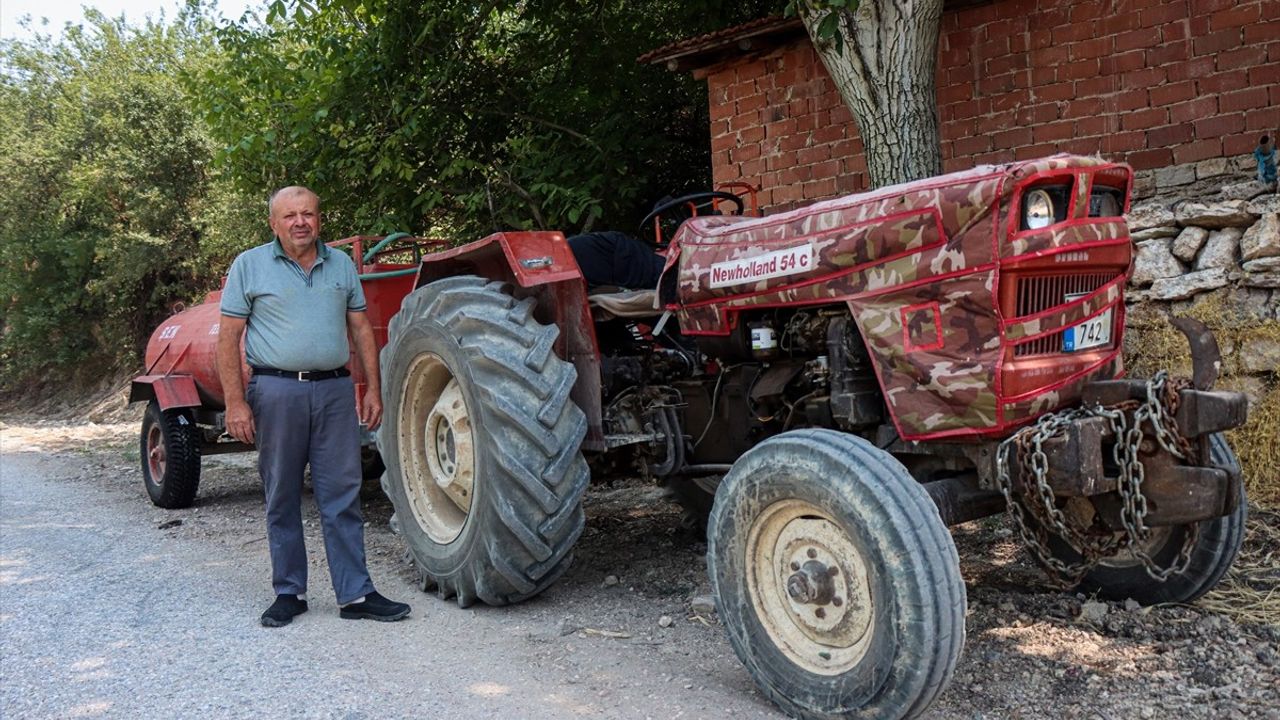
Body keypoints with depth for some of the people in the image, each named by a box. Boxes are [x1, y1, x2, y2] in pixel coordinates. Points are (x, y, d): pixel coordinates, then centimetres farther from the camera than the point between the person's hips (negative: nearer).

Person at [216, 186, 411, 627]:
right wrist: (236, 403, -9)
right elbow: (228, 339, -1)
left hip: (335, 390, 2)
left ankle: (356, 595, 9)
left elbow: (361, 330, 14)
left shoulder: (341, 265, 12)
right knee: (282, 500, 7)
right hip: (277, 391, -2)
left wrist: (372, 389, 7)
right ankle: (289, 594, 19)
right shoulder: (249, 267, 2)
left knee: (343, 498, 3)